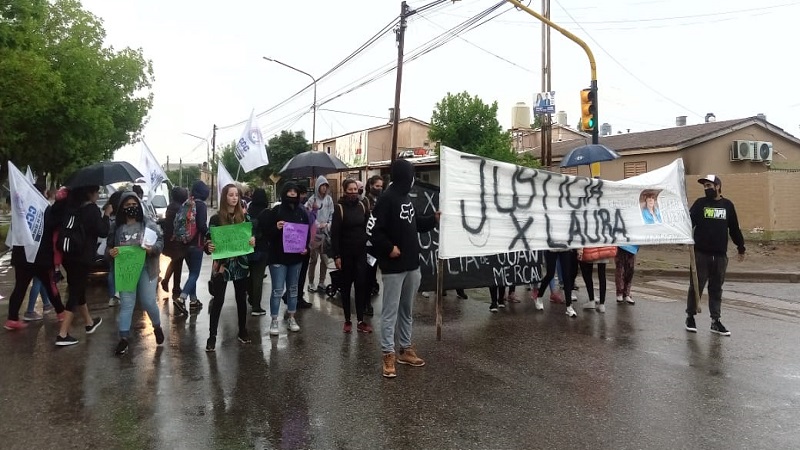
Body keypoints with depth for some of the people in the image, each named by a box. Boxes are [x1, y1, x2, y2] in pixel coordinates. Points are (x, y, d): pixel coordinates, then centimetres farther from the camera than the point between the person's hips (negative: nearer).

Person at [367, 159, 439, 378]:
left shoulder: (406, 198, 12)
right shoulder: (387, 199, -15)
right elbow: (372, 230, -19)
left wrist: (434, 219, 16)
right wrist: (388, 248, -19)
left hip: (412, 264, 9)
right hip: (394, 266, -9)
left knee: (407, 310, 16)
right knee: (390, 311, -1)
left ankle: (405, 349, 28)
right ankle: (388, 355, 6)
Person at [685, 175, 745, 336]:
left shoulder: (727, 205, 6)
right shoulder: (700, 203, 1)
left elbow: (734, 229, 12)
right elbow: (689, 222, -8)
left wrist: (741, 248, 17)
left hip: (720, 255, 2)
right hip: (700, 253, -2)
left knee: (716, 289, 8)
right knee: (696, 286, 4)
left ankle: (715, 321, 15)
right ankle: (690, 317, 16)